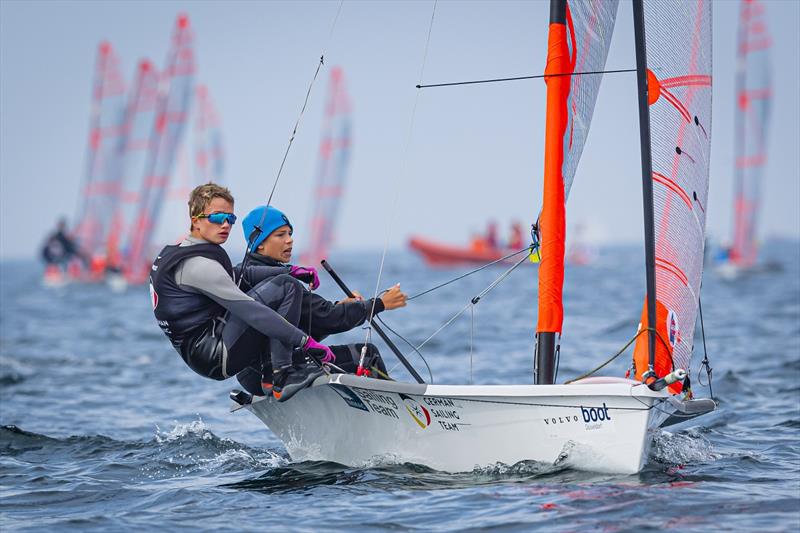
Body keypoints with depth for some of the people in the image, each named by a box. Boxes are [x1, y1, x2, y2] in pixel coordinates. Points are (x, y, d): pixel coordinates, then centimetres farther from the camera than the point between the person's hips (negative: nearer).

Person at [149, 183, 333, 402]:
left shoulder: (175, 253, 14)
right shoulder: (198, 265, -18)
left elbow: (237, 274, 20)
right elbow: (248, 310, -23)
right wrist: (305, 341, -23)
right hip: (215, 355, -11)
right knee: (287, 288, -16)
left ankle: (268, 373, 14)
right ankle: (281, 377, -15)